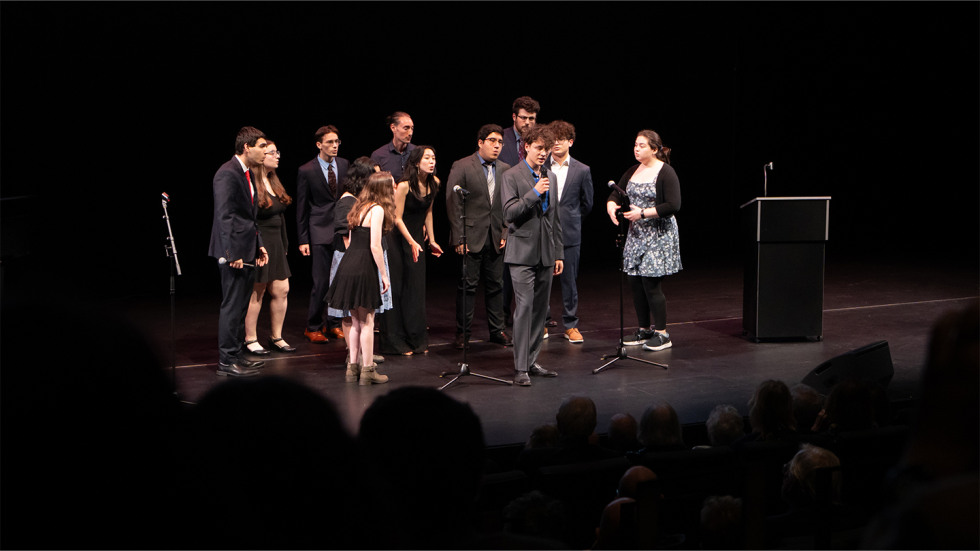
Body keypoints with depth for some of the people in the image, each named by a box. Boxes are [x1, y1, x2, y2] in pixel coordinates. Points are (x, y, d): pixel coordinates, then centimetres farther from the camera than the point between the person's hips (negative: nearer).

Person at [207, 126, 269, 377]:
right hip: (235, 251, -10)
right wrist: (232, 253, -23)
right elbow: (224, 216, -20)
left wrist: (259, 245, 17)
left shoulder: (247, 174, 15)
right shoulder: (227, 174, -16)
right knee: (232, 305, -5)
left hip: (247, 250, 10)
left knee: (240, 305, 15)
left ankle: (236, 354, 23)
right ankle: (227, 361, 0)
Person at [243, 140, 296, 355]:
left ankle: (276, 337, 20)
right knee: (256, 293, -1)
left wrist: (284, 244, 16)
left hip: (276, 245, 9)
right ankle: (250, 340, 11)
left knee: (282, 290, 8)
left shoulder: (274, 182, 14)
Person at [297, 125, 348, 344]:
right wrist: (303, 239, -6)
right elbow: (301, 208, -3)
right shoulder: (306, 171, -5)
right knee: (322, 282, -6)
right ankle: (313, 328, 8)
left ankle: (333, 324, 21)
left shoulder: (344, 165, 6)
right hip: (321, 233, -4)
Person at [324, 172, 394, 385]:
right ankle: (367, 371, 5)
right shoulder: (377, 210, -10)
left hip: (348, 264, 8)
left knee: (356, 321, 17)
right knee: (367, 321, 0)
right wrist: (384, 275, -9)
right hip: (363, 269, -8)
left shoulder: (360, 207, 15)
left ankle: (352, 366, 21)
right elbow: (375, 246, -16)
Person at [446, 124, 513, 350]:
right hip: (471, 237, -4)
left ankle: (497, 330, 19)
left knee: (496, 285, 9)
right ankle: (462, 333, 8)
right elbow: (453, 204, -8)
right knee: (468, 285, -1)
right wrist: (458, 238, -12)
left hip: (496, 238, 4)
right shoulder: (462, 167, -6)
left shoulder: (504, 170, 9)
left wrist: (506, 234, 4)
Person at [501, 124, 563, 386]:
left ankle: (532, 361, 16)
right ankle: (521, 368, -8)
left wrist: (559, 253, 16)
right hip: (523, 253, -6)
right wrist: (534, 193, -20)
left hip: (545, 254, 6)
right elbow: (509, 213, -13)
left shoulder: (550, 177, 15)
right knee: (524, 307, -10)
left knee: (541, 308, 7)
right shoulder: (512, 176, -4)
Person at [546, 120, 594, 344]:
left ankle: (570, 325, 14)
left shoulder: (582, 170, 2)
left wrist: (570, 219, 12)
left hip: (569, 233, 0)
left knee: (569, 280, 5)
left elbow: (587, 203, 11)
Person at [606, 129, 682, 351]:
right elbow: (616, 194, 15)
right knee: (635, 282, 7)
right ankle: (644, 330, 20)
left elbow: (673, 206, -17)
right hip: (636, 233, 7)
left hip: (659, 235, -7)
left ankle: (662, 334, 0)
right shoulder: (633, 172, 11)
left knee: (651, 283, -9)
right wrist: (611, 205, -9)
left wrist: (643, 213, -21)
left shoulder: (666, 173, -10)